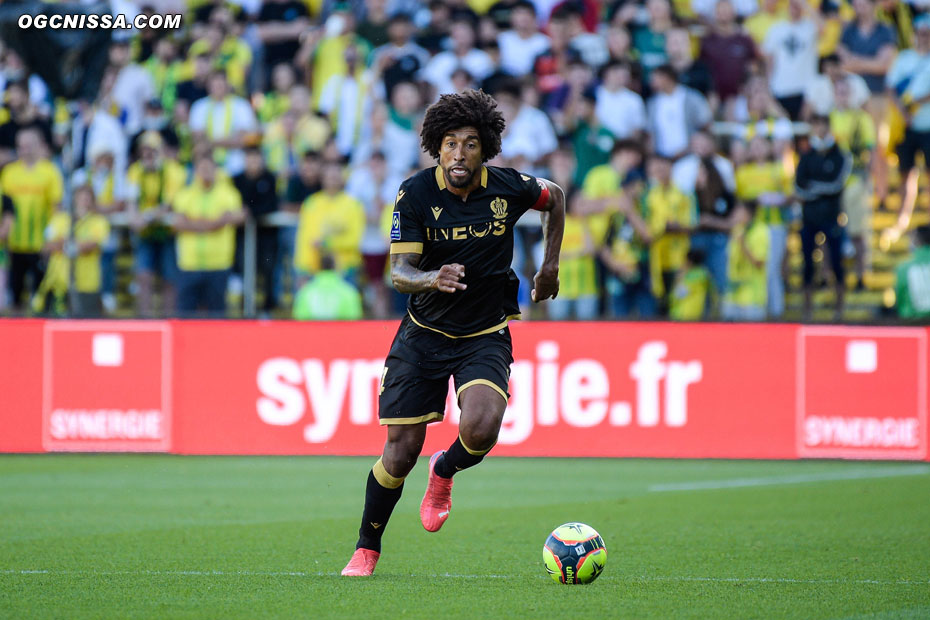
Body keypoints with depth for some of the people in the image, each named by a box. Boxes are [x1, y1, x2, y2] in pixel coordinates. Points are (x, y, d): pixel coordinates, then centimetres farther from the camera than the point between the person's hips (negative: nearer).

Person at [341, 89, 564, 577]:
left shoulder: (507, 188, -10)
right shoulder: (415, 194, -14)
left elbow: (554, 197, 12)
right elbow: (399, 272, -18)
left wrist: (550, 267, 13)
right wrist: (432, 279, -40)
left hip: (486, 335, 0)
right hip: (424, 334, 0)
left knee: (480, 430, -25)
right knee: (401, 450, -2)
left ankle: (444, 472, 12)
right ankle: (367, 549, 20)